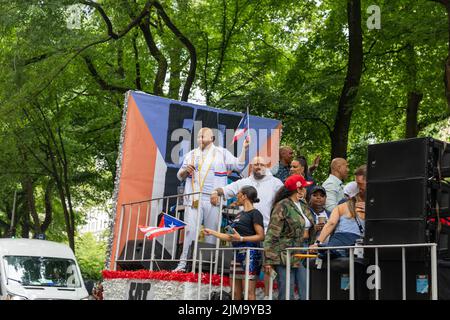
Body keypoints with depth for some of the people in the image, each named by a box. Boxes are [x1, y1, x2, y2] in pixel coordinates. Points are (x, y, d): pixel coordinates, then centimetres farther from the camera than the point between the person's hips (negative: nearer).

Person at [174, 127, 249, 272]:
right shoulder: (191, 154, 18)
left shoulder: (222, 153, 10)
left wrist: (244, 149, -7)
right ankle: (183, 263, -4)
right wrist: (185, 170, -2)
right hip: (193, 199, 2)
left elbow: (238, 166, 2)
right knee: (190, 230, -6)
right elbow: (180, 176, 19)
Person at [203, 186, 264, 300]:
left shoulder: (255, 213, -5)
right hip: (238, 254, 9)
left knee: (249, 291, -11)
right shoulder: (239, 214, 20)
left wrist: (241, 238, -23)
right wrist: (212, 232, 26)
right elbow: (231, 237, 24)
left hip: (250, 253, -9)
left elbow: (261, 236, -13)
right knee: (236, 293, 9)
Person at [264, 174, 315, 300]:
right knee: (286, 294, -1)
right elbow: (272, 234, -12)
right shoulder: (282, 206, -8)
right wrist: (268, 260, -16)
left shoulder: (304, 206, 15)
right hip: (286, 255, -7)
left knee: (307, 293, 2)